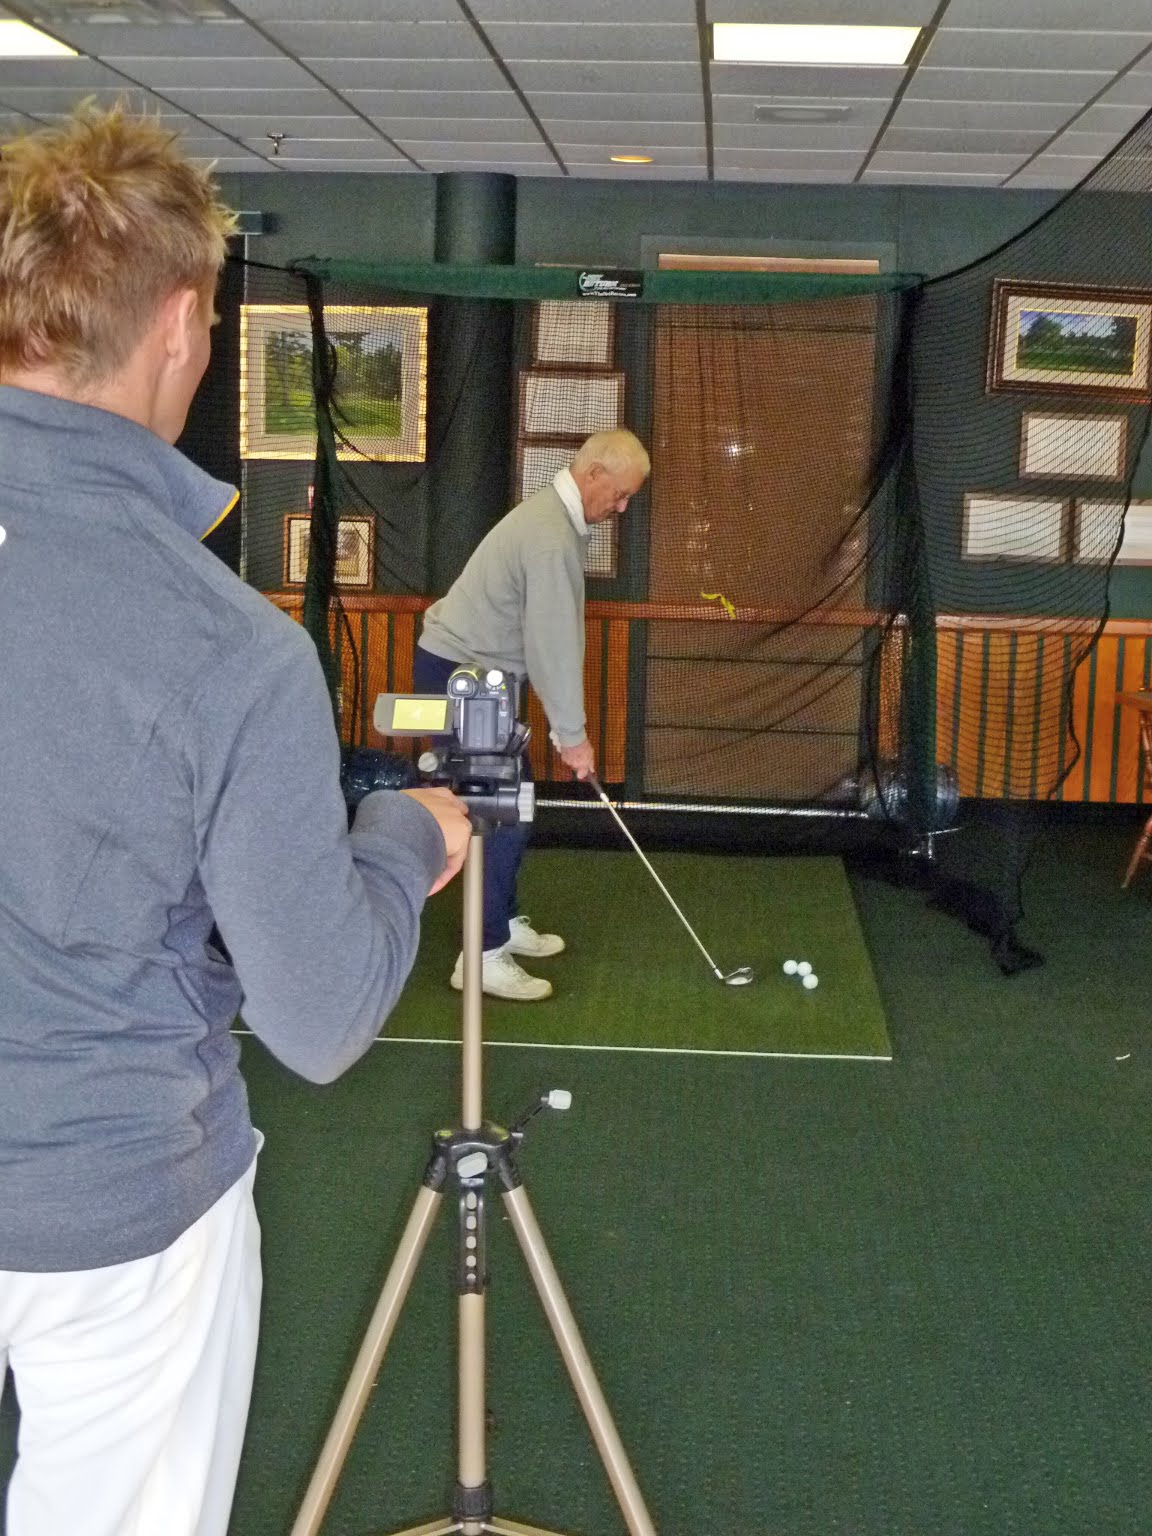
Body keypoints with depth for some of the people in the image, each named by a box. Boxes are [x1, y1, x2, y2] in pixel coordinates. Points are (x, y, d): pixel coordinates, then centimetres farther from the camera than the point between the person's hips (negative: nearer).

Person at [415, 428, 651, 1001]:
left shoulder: (557, 518, 11)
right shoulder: (551, 536, -23)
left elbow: (554, 633, 12)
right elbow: (553, 643, -23)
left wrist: (564, 724, 11)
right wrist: (573, 734, -15)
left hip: (473, 672, 10)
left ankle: (505, 924, 27)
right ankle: (484, 955, -5)